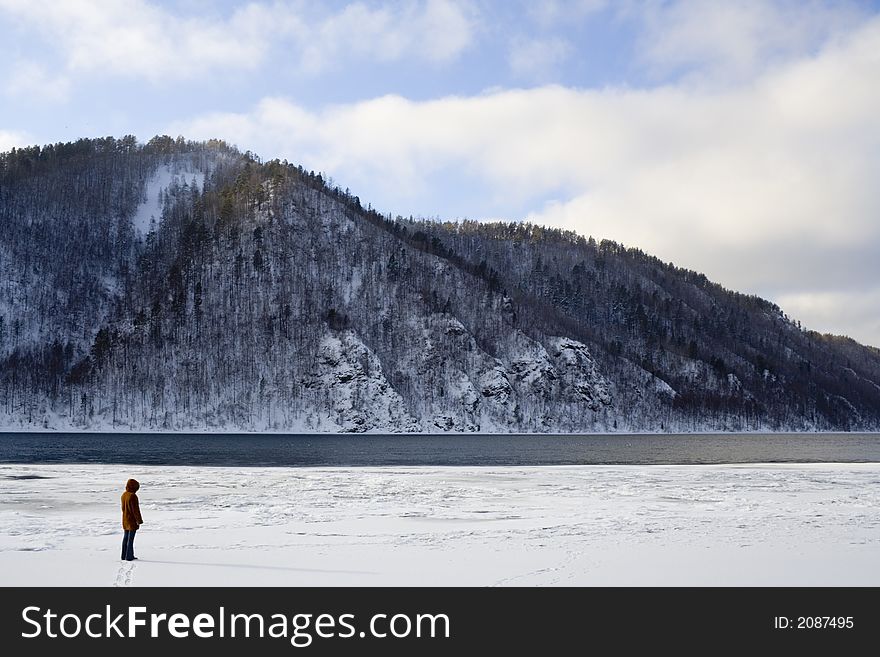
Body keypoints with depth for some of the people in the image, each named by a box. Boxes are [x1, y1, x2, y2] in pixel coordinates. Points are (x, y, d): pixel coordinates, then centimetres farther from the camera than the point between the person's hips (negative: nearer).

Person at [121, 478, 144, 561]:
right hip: (132, 520, -8)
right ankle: (129, 556, 1)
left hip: (125, 520, 8)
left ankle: (124, 556, 20)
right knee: (130, 538, -2)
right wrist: (139, 520, -14)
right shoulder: (133, 496, -21)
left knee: (125, 538, 15)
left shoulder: (124, 495, 6)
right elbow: (135, 509, -20)